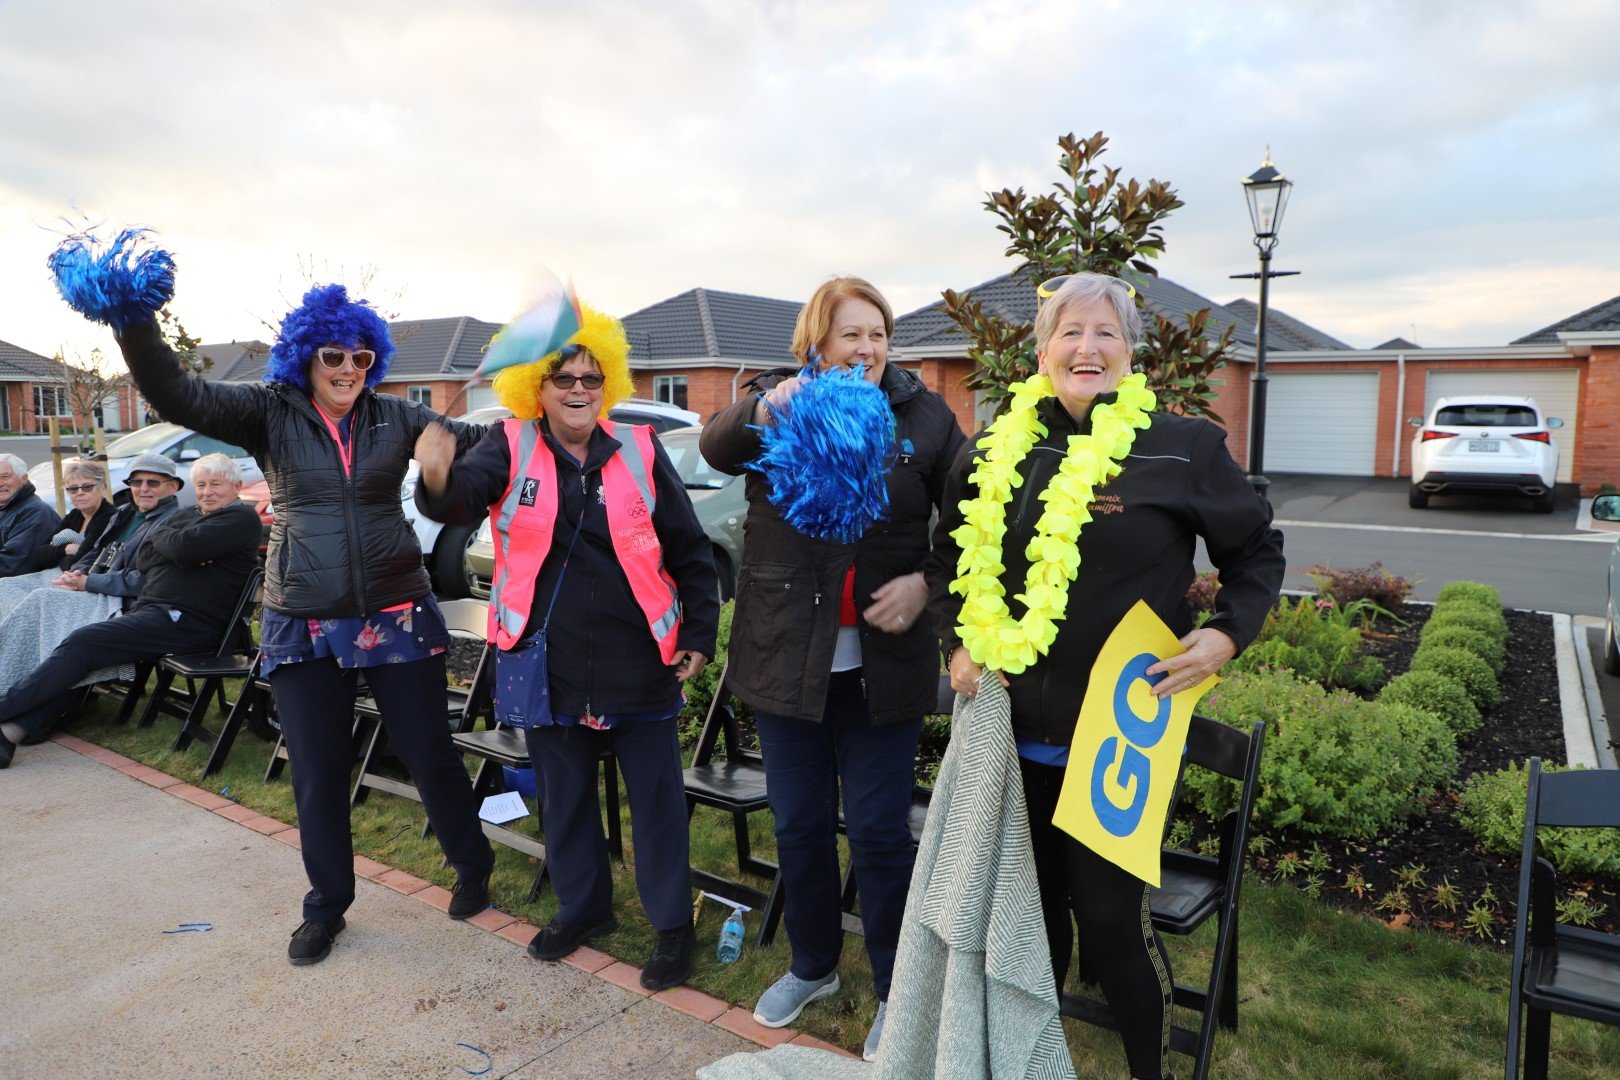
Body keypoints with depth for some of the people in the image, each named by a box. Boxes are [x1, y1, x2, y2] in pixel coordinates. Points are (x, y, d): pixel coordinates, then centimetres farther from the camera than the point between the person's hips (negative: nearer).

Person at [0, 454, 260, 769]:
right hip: (147, 608, 9)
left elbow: (185, 547, -20)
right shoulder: (188, 515, 22)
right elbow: (145, 558, 13)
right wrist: (175, 547, -6)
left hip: (185, 621, -9)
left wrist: (161, 536, 2)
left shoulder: (242, 518, -6)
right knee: (79, 647, -8)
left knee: (82, 643, -17)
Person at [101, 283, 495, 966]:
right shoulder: (270, 413, 0)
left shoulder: (395, 417, 2)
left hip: (397, 615, 0)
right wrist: (134, 324, -28)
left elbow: (473, 441, -1)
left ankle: (473, 869, 31)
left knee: (429, 754, 8)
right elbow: (178, 396, -13)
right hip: (303, 623, 1)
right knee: (318, 773, 11)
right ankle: (326, 907, 31)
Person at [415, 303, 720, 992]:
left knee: (656, 797, 6)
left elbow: (690, 551, 3)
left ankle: (673, 924, 24)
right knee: (563, 793, 17)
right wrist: (438, 479, -43)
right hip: (547, 661, 2)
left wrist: (699, 635, 0)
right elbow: (461, 500, -20)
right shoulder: (512, 446, 0)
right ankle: (582, 907, 39)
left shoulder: (640, 451, -1)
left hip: (639, 663, -1)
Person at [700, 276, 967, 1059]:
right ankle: (812, 967, 39)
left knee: (880, 831, 7)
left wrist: (927, 582, -15)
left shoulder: (925, 415, -1)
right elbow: (717, 447, -21)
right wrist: (764, 412, -40)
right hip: (786, 658, 2)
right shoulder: (773, 402, -1)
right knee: (798, 825, 16)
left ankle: (896, 992, 28)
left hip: (882, 663, -1)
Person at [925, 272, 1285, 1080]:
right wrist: (959, 642, 2)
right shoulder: (994, 453, 3)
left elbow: (1256, 549, 5)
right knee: (1032, 905, 18)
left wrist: (1226, 633, -10)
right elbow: (948, 558, 15)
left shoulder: (1184, 449, -5)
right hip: (1018, 726, 4)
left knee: (1112, 917, 5)